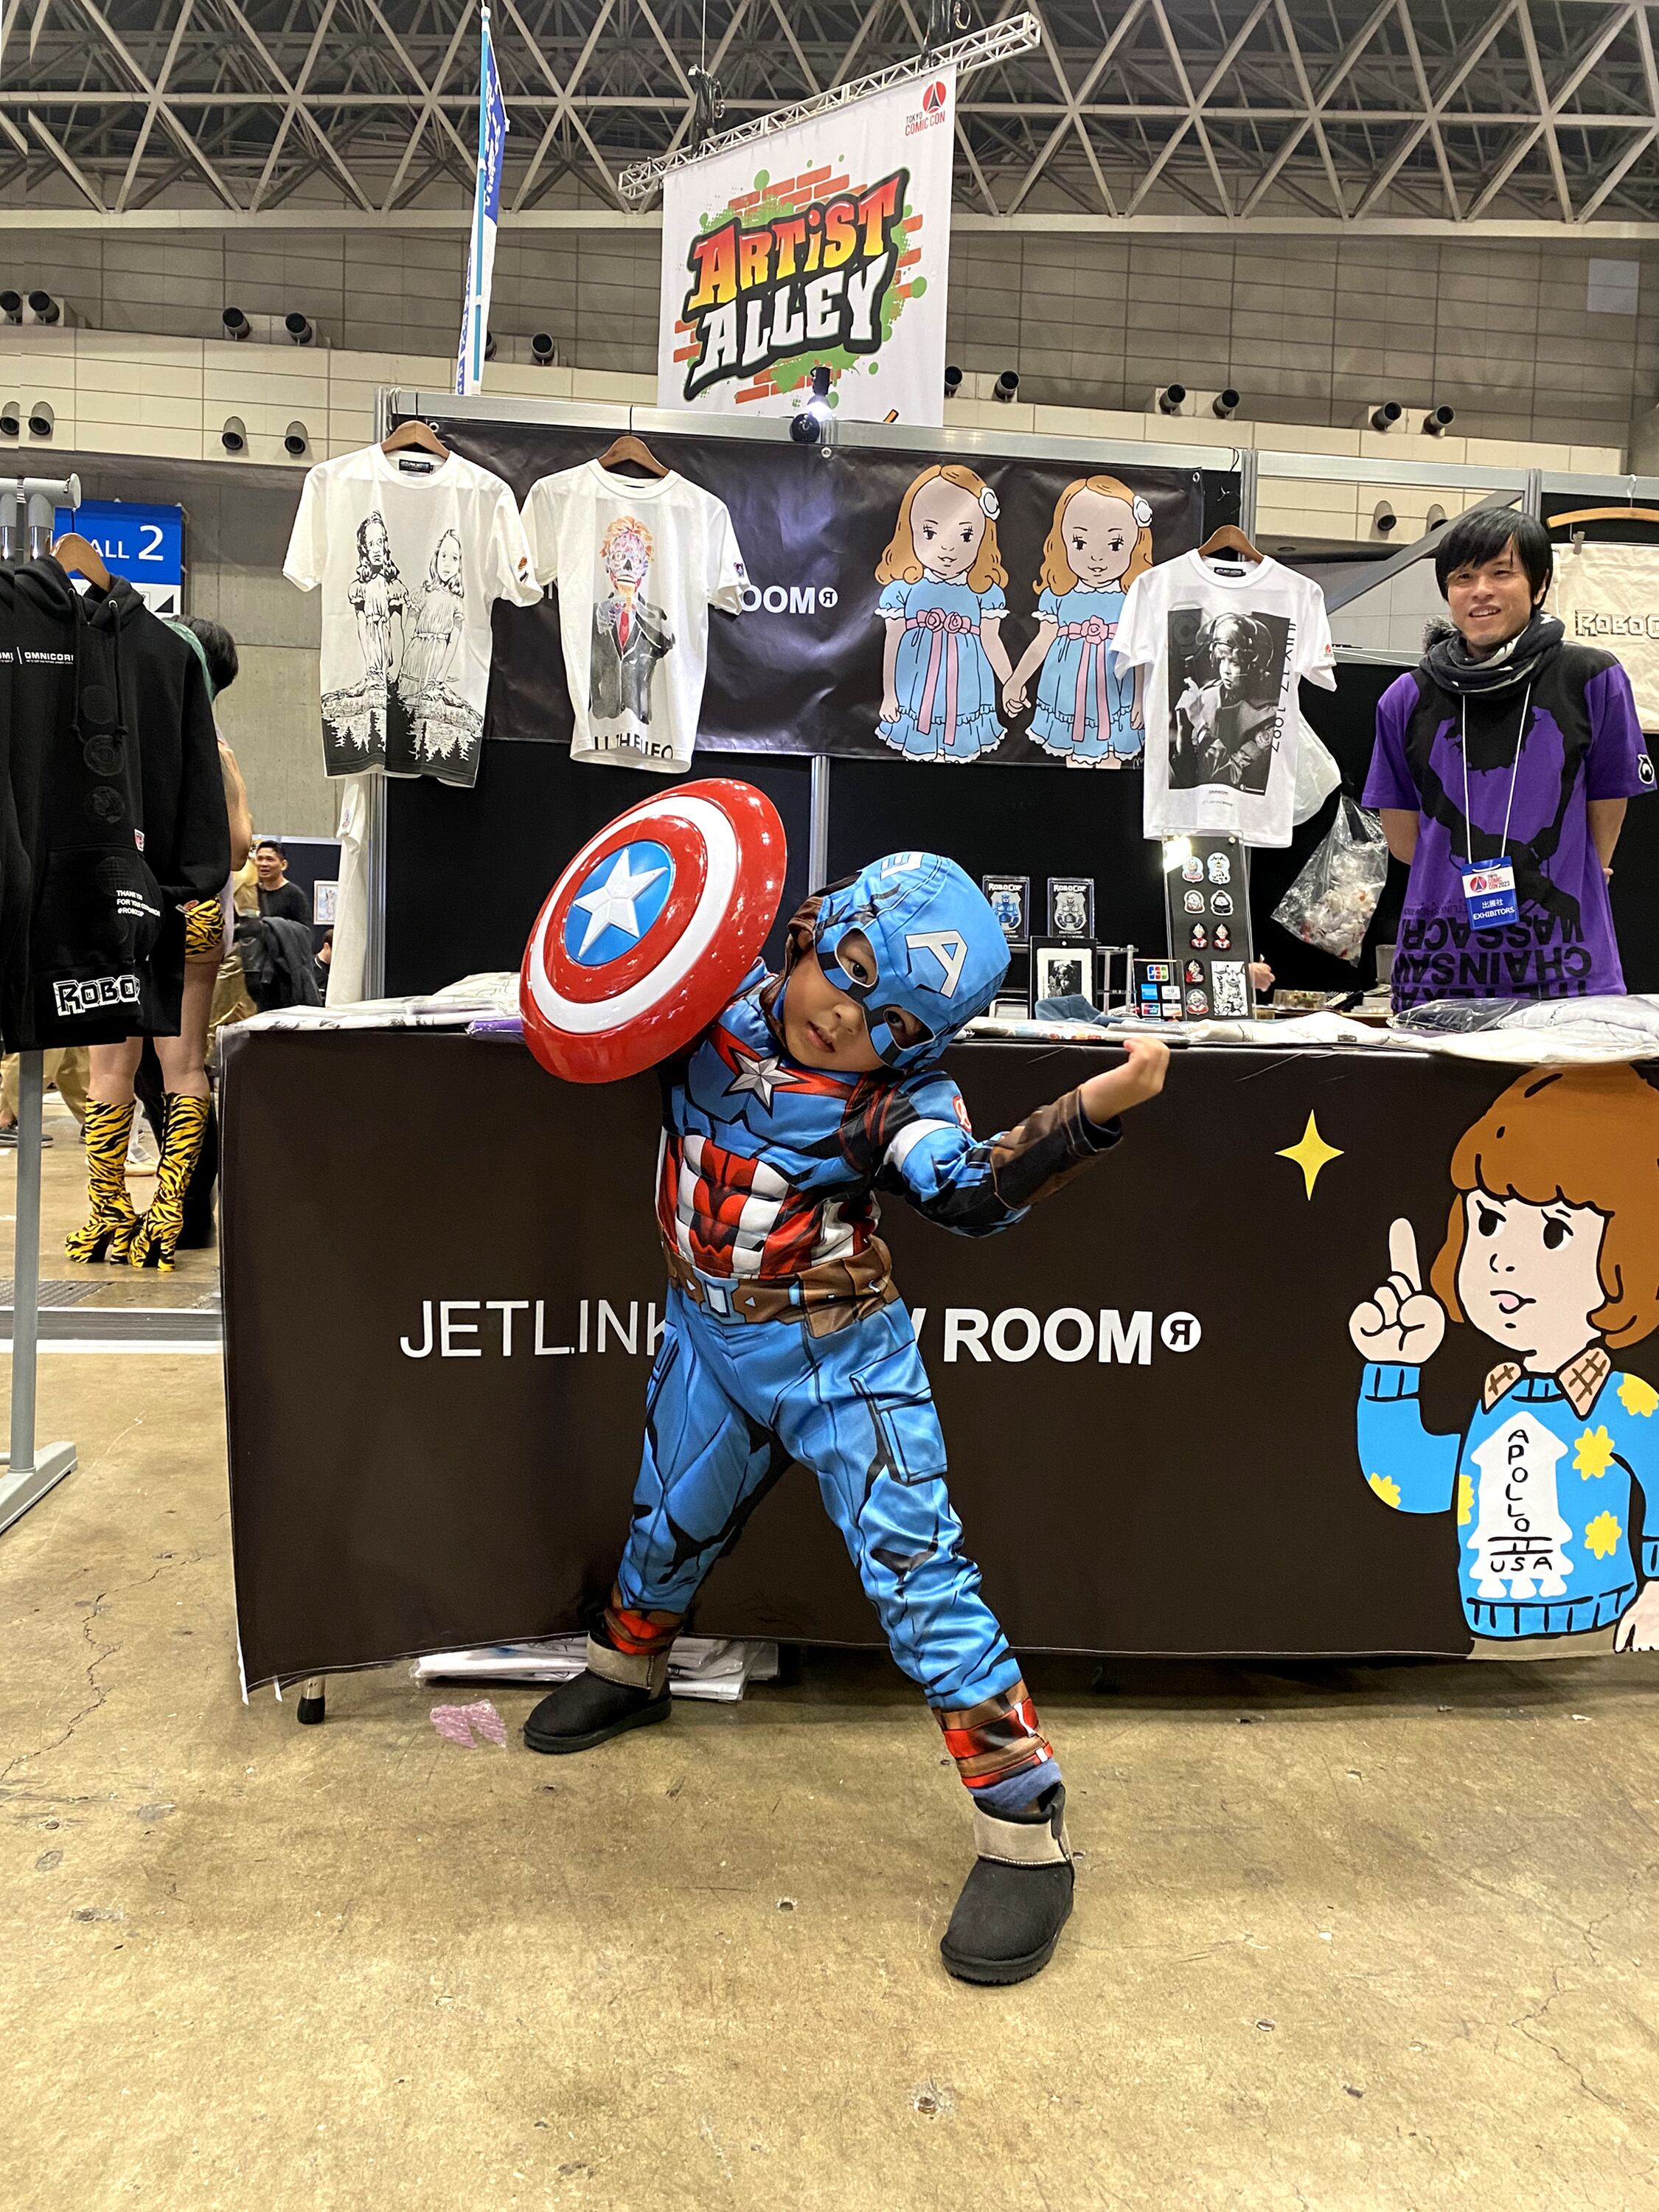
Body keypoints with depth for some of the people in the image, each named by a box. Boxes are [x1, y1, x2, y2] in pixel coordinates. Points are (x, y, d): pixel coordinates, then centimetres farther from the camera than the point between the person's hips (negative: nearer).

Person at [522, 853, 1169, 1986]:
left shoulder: (900, 1094, -18)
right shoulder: (721, 996, -7)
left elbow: (972, 1188, -35)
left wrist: (1096, 1110, -47)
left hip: (839, 1354, -4)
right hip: (710, 1339, 5)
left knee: (915, 1561, -9)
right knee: (671, 1523, 22)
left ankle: (1025, 1817, 4)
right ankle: (629, 1669, 55)